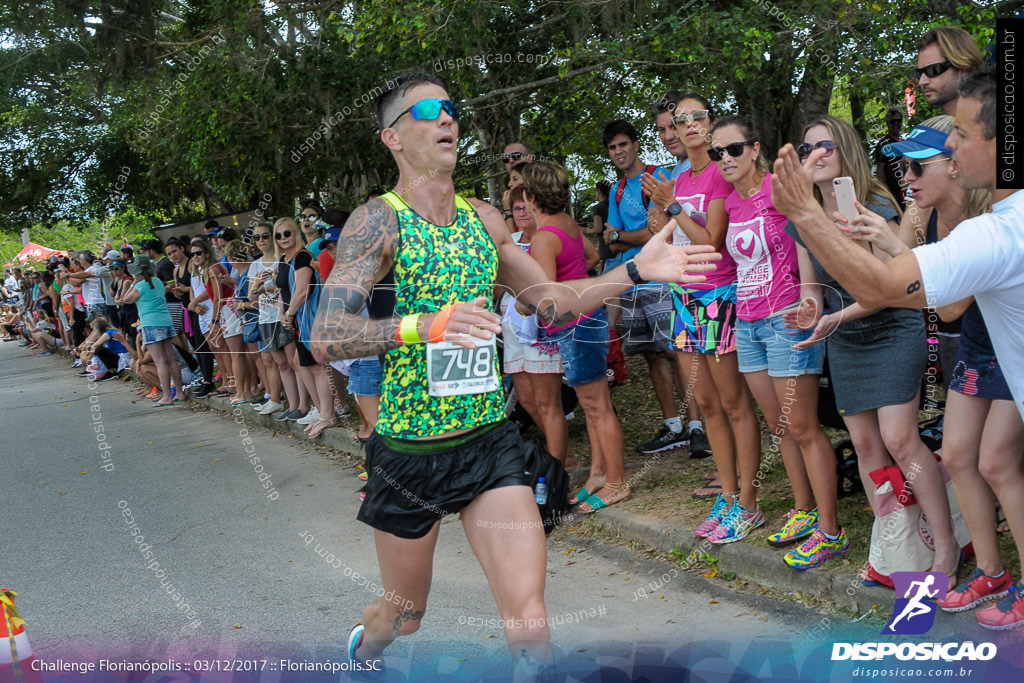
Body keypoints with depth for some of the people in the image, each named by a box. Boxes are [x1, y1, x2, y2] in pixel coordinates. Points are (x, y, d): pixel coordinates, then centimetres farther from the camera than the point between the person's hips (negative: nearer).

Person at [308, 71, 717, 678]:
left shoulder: (483, 218, 6)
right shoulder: (376, 222, -11)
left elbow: (551, 301, 13)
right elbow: (326, 338, -20)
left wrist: (636, 271, 3)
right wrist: (427, 324, -33)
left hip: (491, 441, 3)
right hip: (409, 451, -3)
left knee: (530, 623, -5)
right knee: (404, 614, 19)